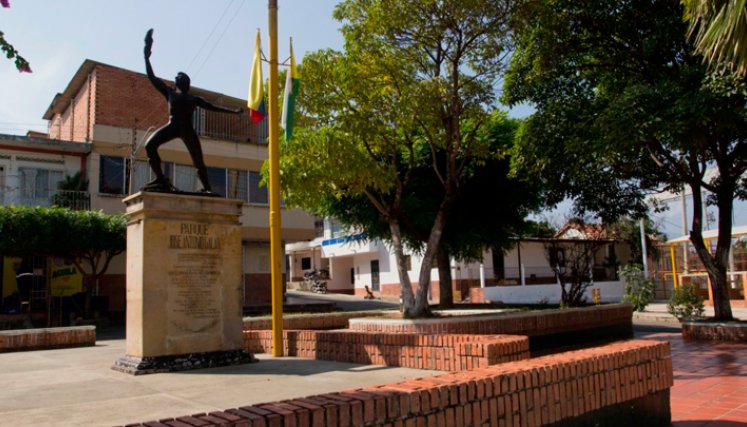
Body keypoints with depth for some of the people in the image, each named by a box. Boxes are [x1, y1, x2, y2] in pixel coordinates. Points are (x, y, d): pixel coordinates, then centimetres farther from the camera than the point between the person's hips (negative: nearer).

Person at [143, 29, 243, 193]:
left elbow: (213, 107, 23)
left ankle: (207, 188, -1)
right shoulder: (169, 92, 21)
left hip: (187, 128, 0)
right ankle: (160, 180, -22)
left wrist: (233, 111, 19)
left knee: (198, 161, -5)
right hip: (172, 125, 0)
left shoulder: (194, 99, 21)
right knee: (150, 145, -22)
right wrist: (147, 57, 18)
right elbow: (152, 77, 21)